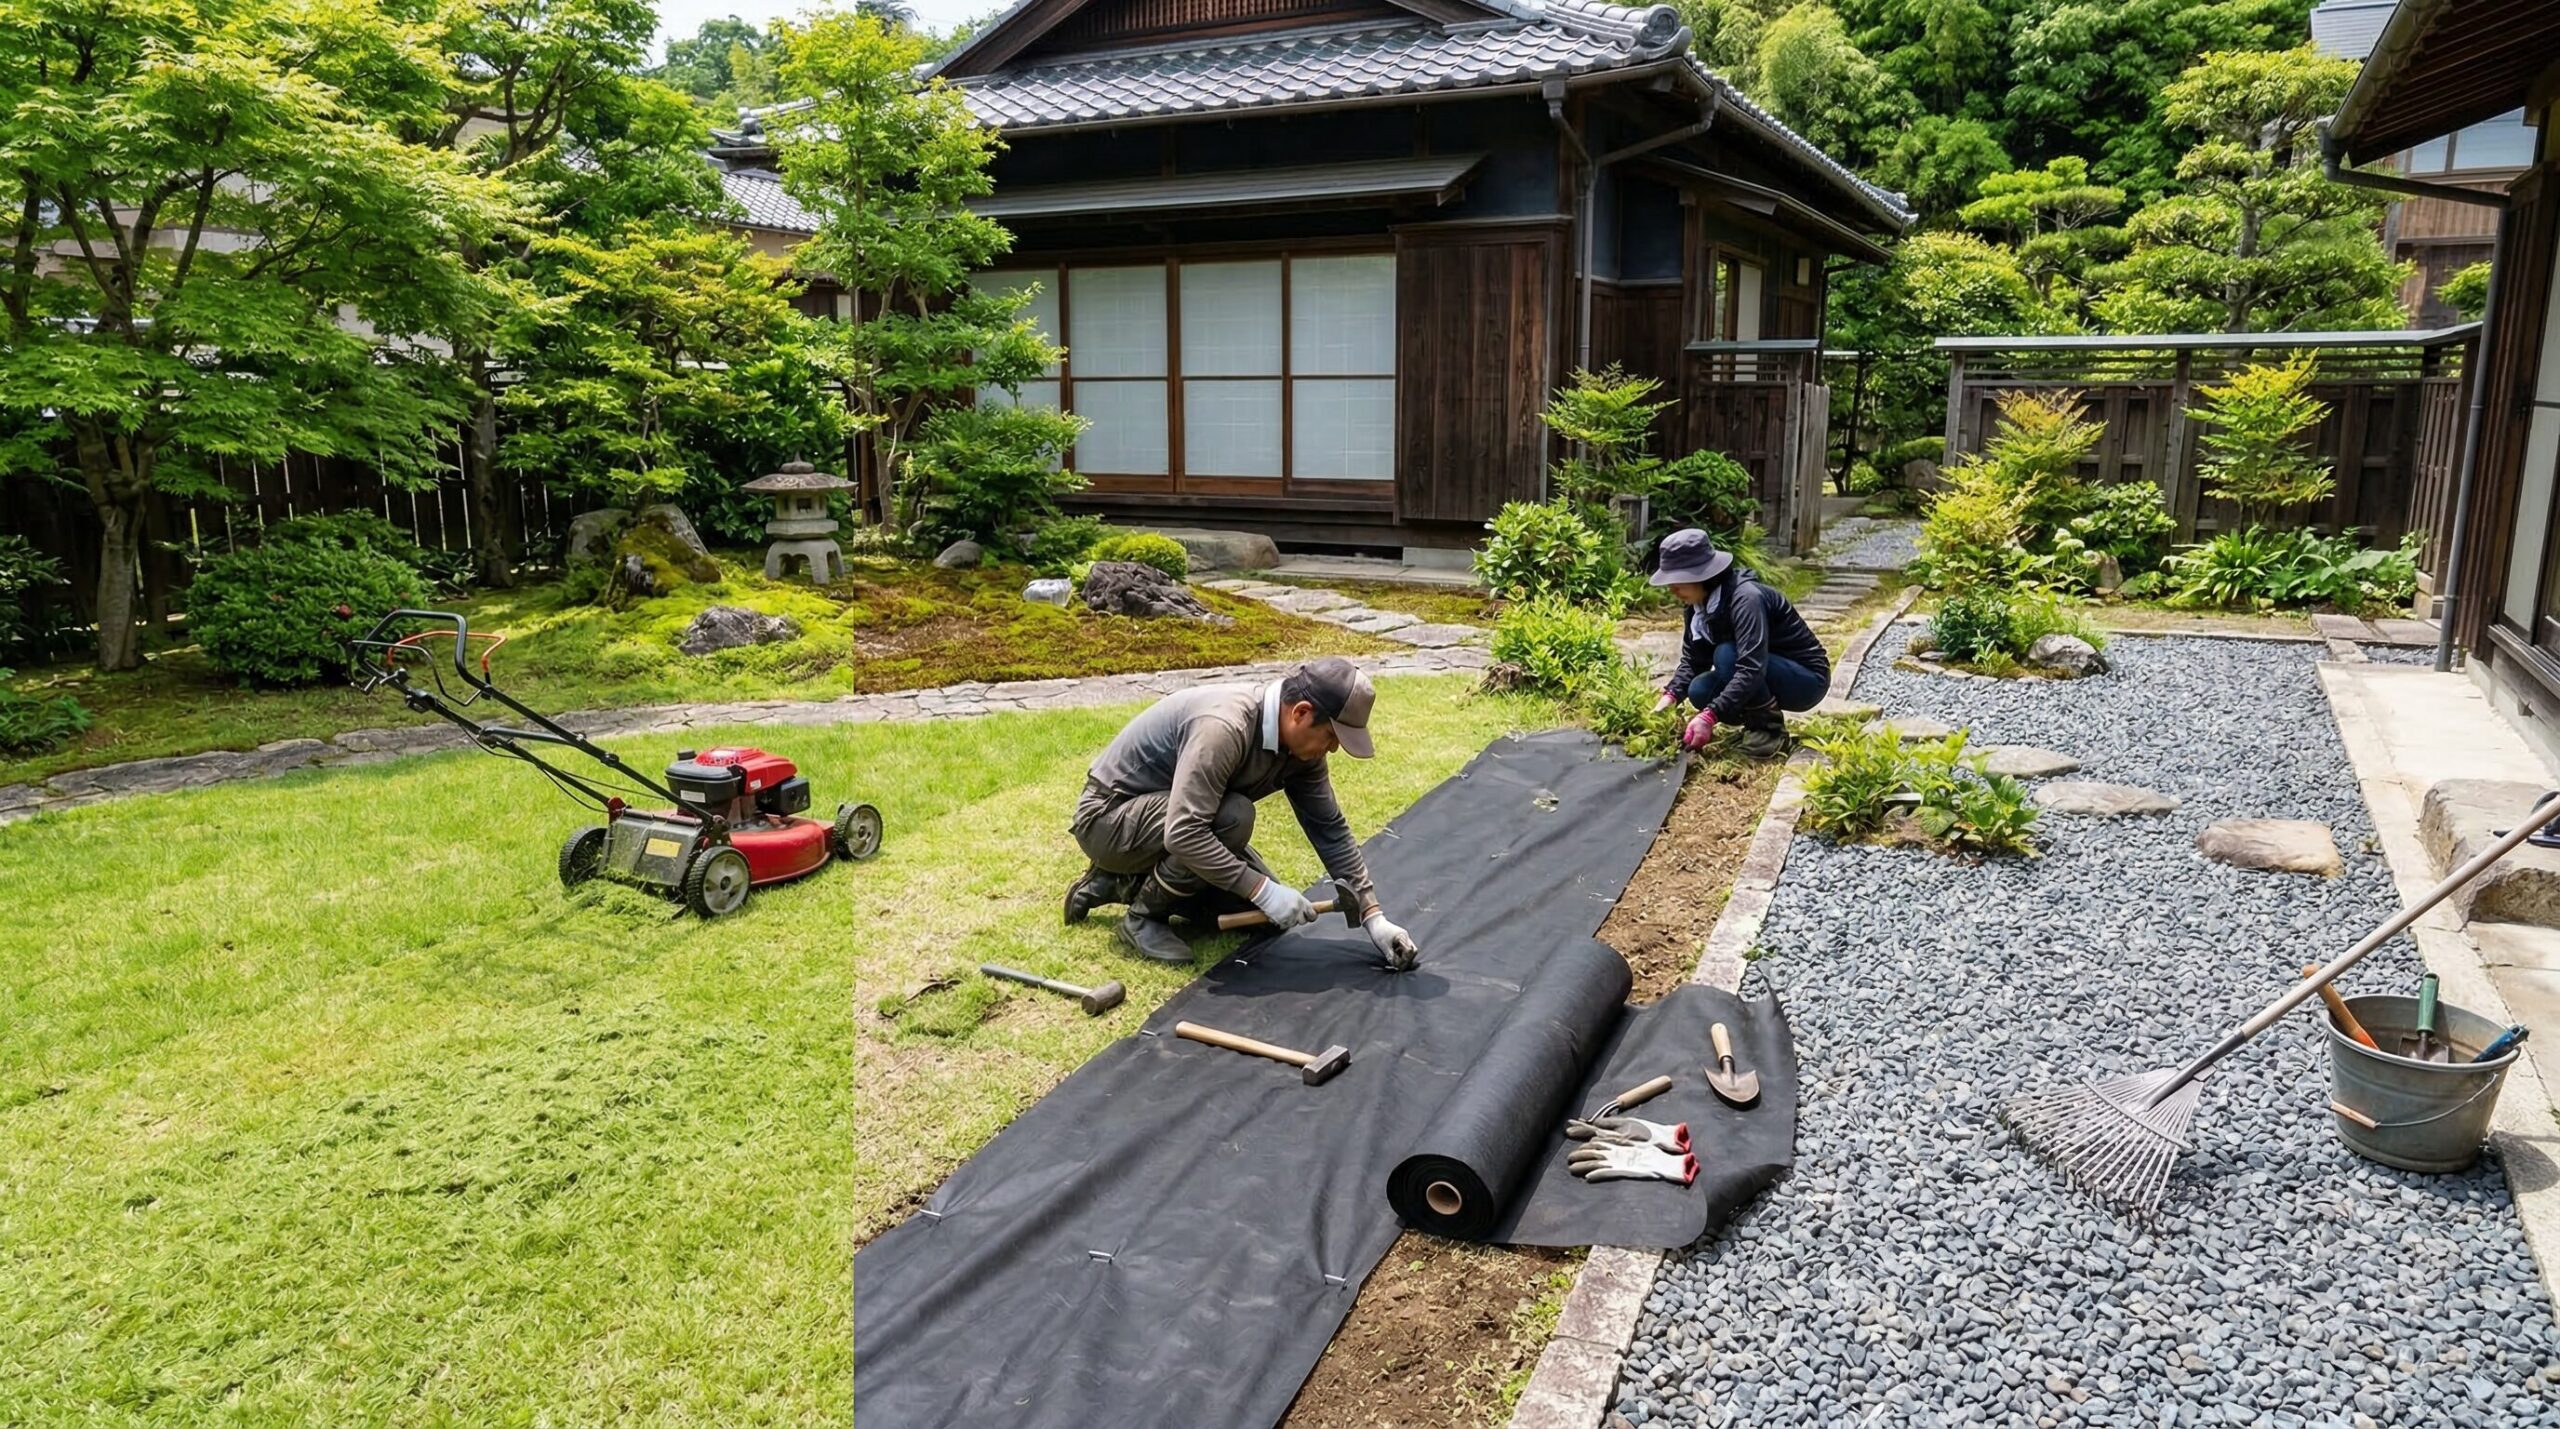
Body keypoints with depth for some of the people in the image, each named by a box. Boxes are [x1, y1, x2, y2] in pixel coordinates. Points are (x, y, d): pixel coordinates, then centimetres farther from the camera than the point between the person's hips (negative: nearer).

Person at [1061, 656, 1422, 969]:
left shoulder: (1301, 744, -8)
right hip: (1108, 817, -9)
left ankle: (1126, 883, 14)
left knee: (1264, 910, 4)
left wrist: (1373, 916, -6)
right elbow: (1184, 833, -40)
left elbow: (1331, 830, -1)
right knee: (1234, 817, -31)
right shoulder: (1223, 727, -35)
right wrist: (1264, 891, -35)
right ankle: (1144, 916, -11)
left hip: (1167, 815, 9)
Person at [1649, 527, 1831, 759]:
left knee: (1727, 655, -30)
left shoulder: (1745, 597, -30)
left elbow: (1752, 668, -39)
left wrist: (1710, 716, -45)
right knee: (1699, 692, -14)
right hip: (1768, 679, 8)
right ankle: (1759, 718, 7)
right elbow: (1692, 659, 1)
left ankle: (1770, 727, -14)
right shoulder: (1699, 604, -4)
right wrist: (1671, 695, -16)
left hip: (1806, 680, -8)